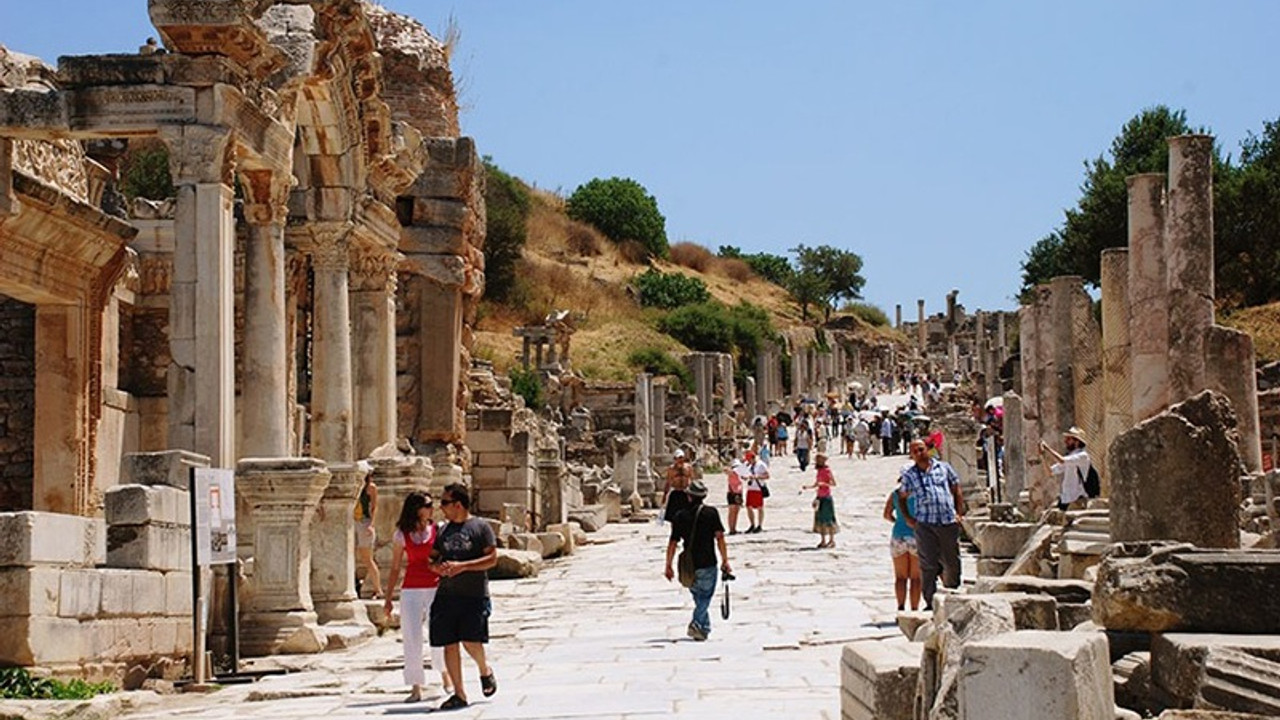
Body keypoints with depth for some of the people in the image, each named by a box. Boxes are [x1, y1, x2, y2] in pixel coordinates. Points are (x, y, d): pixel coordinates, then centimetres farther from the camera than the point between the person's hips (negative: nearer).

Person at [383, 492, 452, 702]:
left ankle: (445, 674, 26)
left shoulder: (439, 529, 3)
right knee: (412, 640, -1)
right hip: (411, 591, 0)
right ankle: (416, 688, 7)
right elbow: (395, 569, 8)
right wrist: (388, 598, 8)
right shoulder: (401, 535, 3)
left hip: (436, 588, 0)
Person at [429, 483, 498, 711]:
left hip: (474, 594, -5)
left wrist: (462, 566, -16)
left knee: (471, 640, -13)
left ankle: (485, 670, 19)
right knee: (449, 644, 0)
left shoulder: (480, 527, -1)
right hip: (447, 595, 5)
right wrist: (437, 567, -5)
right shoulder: (444, 530, 15)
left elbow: (492, 558, -6)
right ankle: (459, 693, 8)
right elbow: (436, 559, 20)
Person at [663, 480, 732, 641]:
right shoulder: (711, 513, -2)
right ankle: (697, 624, -18)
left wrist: (668, 566, 13)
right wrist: (725, 561, -2)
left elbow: (672, 544, 5)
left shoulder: (680, 517, 4)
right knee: (705, 597, 2)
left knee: (698, 597, 19)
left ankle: (705, 627, 18)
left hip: (689, 566, 3)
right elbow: (719, 538, -8)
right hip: (707, 564, -3)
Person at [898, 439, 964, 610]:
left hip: (949, 522, 1)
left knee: (952, 563, 5)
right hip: (925, 524, -1)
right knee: (928, 565, -4)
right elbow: (901, 497, 19)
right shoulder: (909, 474, 10)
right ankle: (930, 603, 0)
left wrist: (959, 513, 7)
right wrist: (908, 518, 8)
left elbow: (956, 490, 16)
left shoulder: (943, 468, 11)